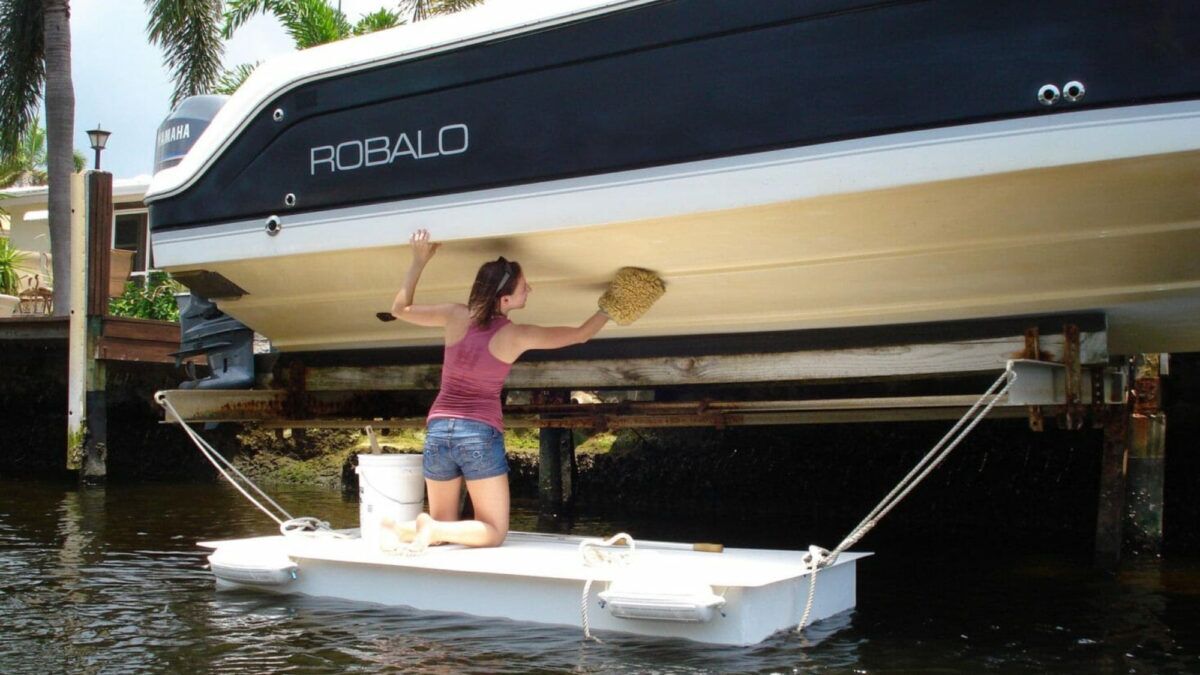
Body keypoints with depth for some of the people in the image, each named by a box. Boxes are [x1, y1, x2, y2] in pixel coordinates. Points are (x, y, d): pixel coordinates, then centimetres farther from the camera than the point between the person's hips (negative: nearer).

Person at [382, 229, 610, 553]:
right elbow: (581, 334, 4)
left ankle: (400, 529, -12)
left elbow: (399, 309, 12)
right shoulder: (517, 336, -8)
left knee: (443, 525, 19)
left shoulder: (456, 316, -3)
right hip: (481, 435, -4)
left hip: (439, 430, 4)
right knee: (494, 532, 4)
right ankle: (432, 529, -23)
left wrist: (418, 261, 9)